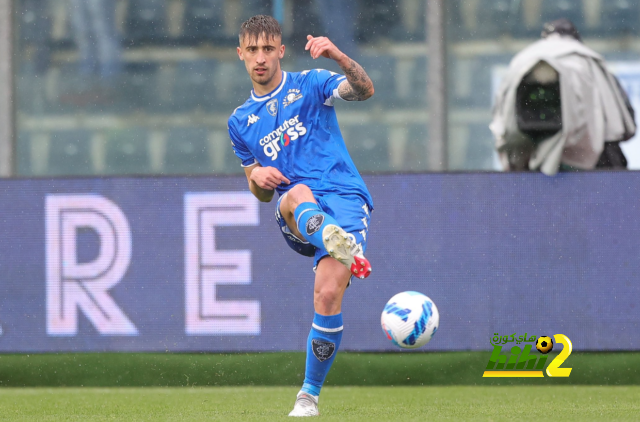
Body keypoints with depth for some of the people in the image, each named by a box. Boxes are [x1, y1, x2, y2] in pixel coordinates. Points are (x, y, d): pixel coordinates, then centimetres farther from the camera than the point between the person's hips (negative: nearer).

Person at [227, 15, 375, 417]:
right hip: (295, 218, 2)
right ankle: (339, 245, -71)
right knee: (297, 195, -37)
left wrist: (338, 56, -27)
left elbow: (364, 90, -8)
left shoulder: (310, 85, 11)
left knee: (329, 294, -22)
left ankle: (310, 395, -5)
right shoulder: (241, 121, 22)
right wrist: (257, 176, 3)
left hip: (344, 198, -2)